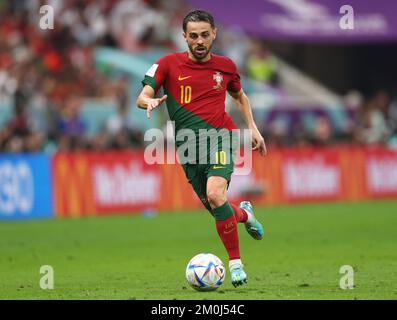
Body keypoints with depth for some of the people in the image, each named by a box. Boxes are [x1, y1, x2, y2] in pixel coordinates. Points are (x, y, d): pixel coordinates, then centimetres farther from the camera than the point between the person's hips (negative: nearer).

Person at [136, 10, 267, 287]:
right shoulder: (169, 64, 2)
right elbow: (142, 98, -3)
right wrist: (150, 102, -27)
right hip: (189, 145, 2)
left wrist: (253, 128, 16)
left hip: (221, 137, -2)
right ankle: (244, 214, 45)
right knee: (217, 210, 6)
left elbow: (239, 96, 26)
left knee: (215, 195, -26)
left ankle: (235, 262, -15)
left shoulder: (226, 66, 7)